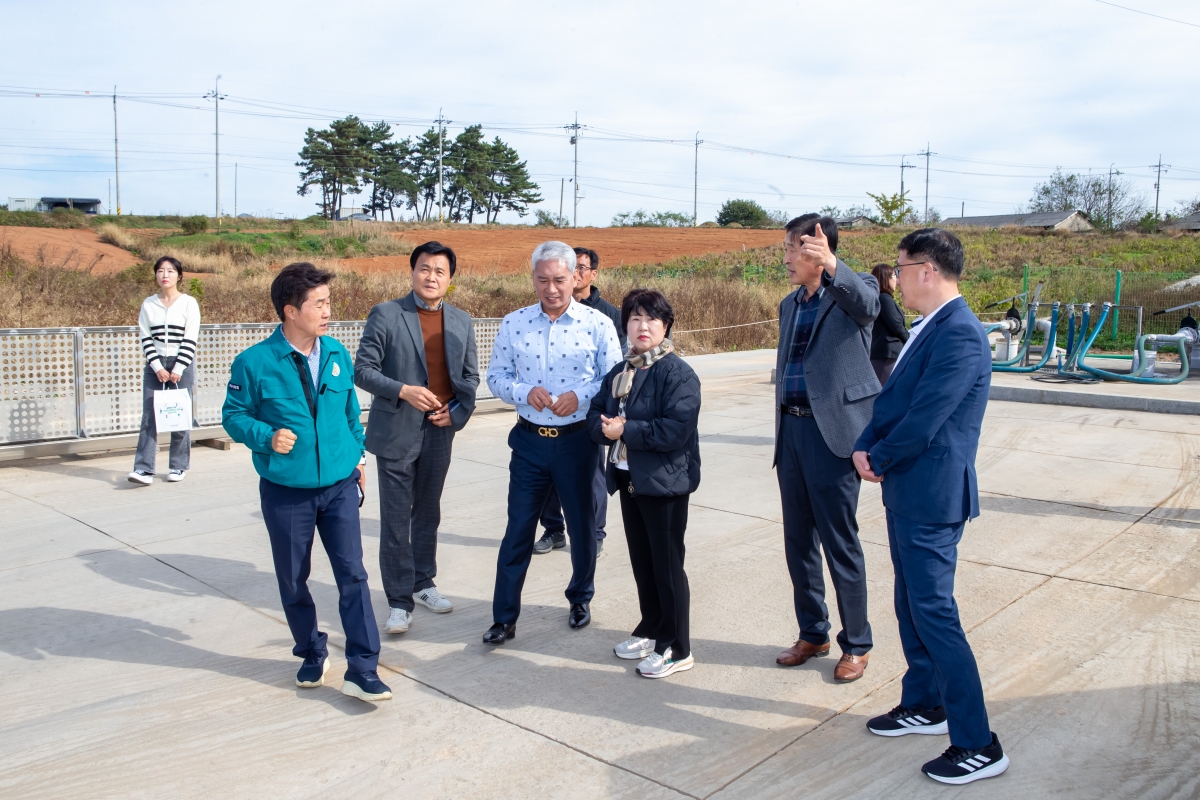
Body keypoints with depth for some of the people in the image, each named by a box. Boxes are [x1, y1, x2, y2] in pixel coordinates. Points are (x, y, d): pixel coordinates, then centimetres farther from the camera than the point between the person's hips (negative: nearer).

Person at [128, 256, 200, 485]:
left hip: (182, 365, -2)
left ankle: (179, 466, 12)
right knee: (149, 416, -4)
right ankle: (144, 469, -7)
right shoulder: (148, 304, 5)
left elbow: (190, 340, -5)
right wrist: (157, 367, -7)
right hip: (155, 365, 2)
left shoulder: (189, 303, -2)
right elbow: (146, 339, 4)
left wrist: (178, 369, -11)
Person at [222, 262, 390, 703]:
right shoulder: (254, 362, -11)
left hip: (339, 485, 2)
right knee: (292, 581, 12)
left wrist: (358, 454, 15)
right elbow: (233, 415, -3)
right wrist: (266, 436, -20)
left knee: (352, 574, -3)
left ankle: (361, 670, 4)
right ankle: (313, 655, 33)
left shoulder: (337, 353, 2)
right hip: (285, 490, -2)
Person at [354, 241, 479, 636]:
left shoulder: (462, 322, 8)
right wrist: (403, 391, -20)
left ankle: (423, 582, 31)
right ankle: (399, 600, 11)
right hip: (396, 433, -4)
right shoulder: (385, 315, -5)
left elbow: (470, 375, 13)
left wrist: (457, 411, -4)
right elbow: (363, 370, -8)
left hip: (439, 432, 4)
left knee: (428, 514, 16)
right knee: (396, 521, 1)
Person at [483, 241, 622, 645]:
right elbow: (496, 376, 5)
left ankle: (580, 599, 36)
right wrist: (524, 392, -15)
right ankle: (504, 617, 16)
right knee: (518, 528, 5)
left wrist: (581, 395, -20)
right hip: (530, 440, 1)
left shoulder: (598, 324, -4)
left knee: (582, 526, 13)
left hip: (578, 441, -1)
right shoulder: (513, 323, 2)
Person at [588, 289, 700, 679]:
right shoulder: (619, 372, 10)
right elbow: (595, 415, 10)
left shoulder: (678, 373, -13)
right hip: (628, 479, 7)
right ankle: (652, 629, 34)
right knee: (641, 560, 17)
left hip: (665, 482, -7)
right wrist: (606, 427, -13)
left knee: (667, 563, 2)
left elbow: (675, 430, -23)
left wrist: (625, 430, -19)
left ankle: (676, 648, 15)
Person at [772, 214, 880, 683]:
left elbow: (868, 304, -31)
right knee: (798, 542, 14)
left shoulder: (852, 292, -5)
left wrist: (833, 266, -50)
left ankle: (856, 644, 18)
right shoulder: (790, 305, 16)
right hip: (792, 431, 7)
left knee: (841, 545, 1)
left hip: (833, 432, -7)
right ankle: (812, 634, 29)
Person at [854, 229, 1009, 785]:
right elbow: (891, 397, 14)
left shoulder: (960, 334, -20)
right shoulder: (928, 329, 12)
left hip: (932, 495, -10)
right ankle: (923, 704, 36)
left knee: (933, 612, -5)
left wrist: (879, 459, -8)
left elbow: (924, 419, -23)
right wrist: (865, 447, -1)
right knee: (910, 606, 20)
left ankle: (977, 745, 6)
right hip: (906, 492, 10)